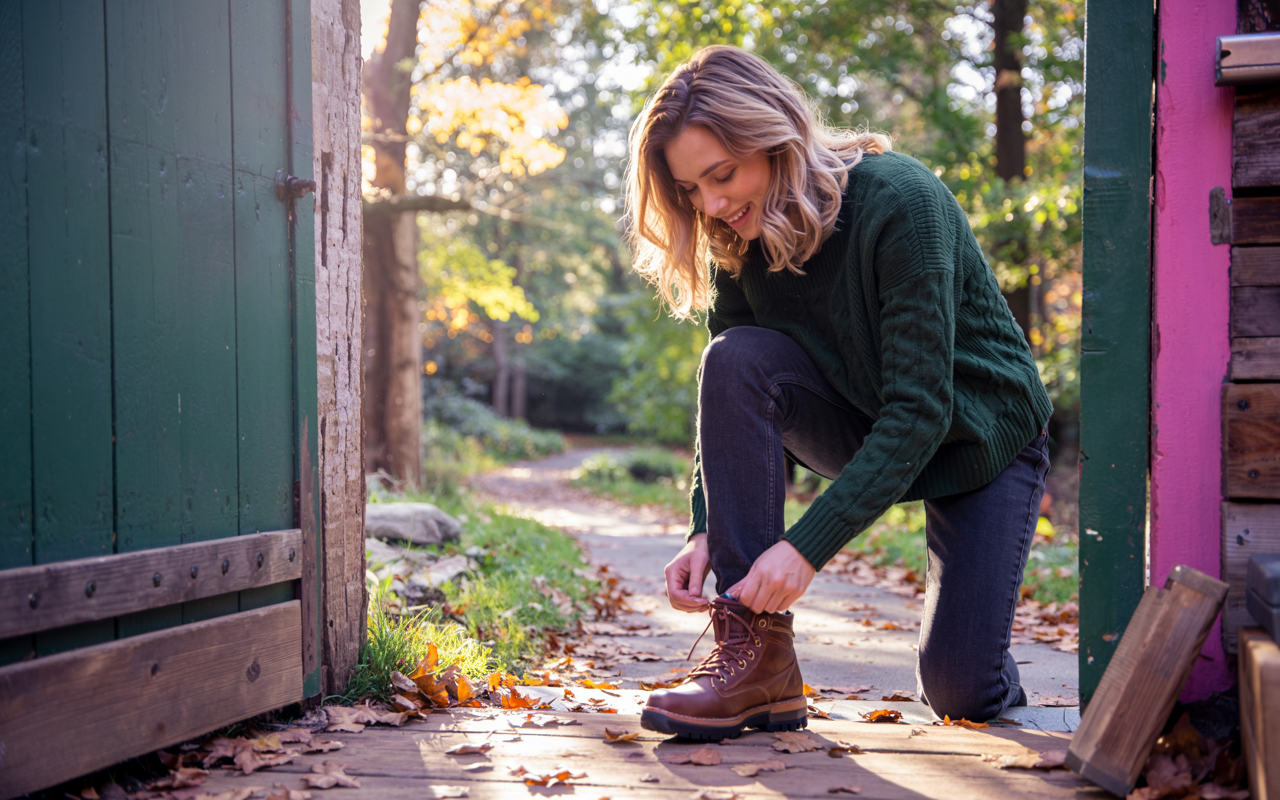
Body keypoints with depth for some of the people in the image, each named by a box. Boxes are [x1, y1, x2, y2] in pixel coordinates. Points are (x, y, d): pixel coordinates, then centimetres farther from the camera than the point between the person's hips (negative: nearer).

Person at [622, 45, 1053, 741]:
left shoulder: (900, 201, -29)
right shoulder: (741, 240, -10)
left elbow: (921, 409, -32)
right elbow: (728, 401, -7)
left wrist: (807, 547, -37)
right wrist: (705, 532, -24)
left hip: (981, 435, -4)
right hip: (864, 426, 5)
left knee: (960, 693, -16)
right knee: (734, 358, -27)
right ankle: (756, 658, -25)